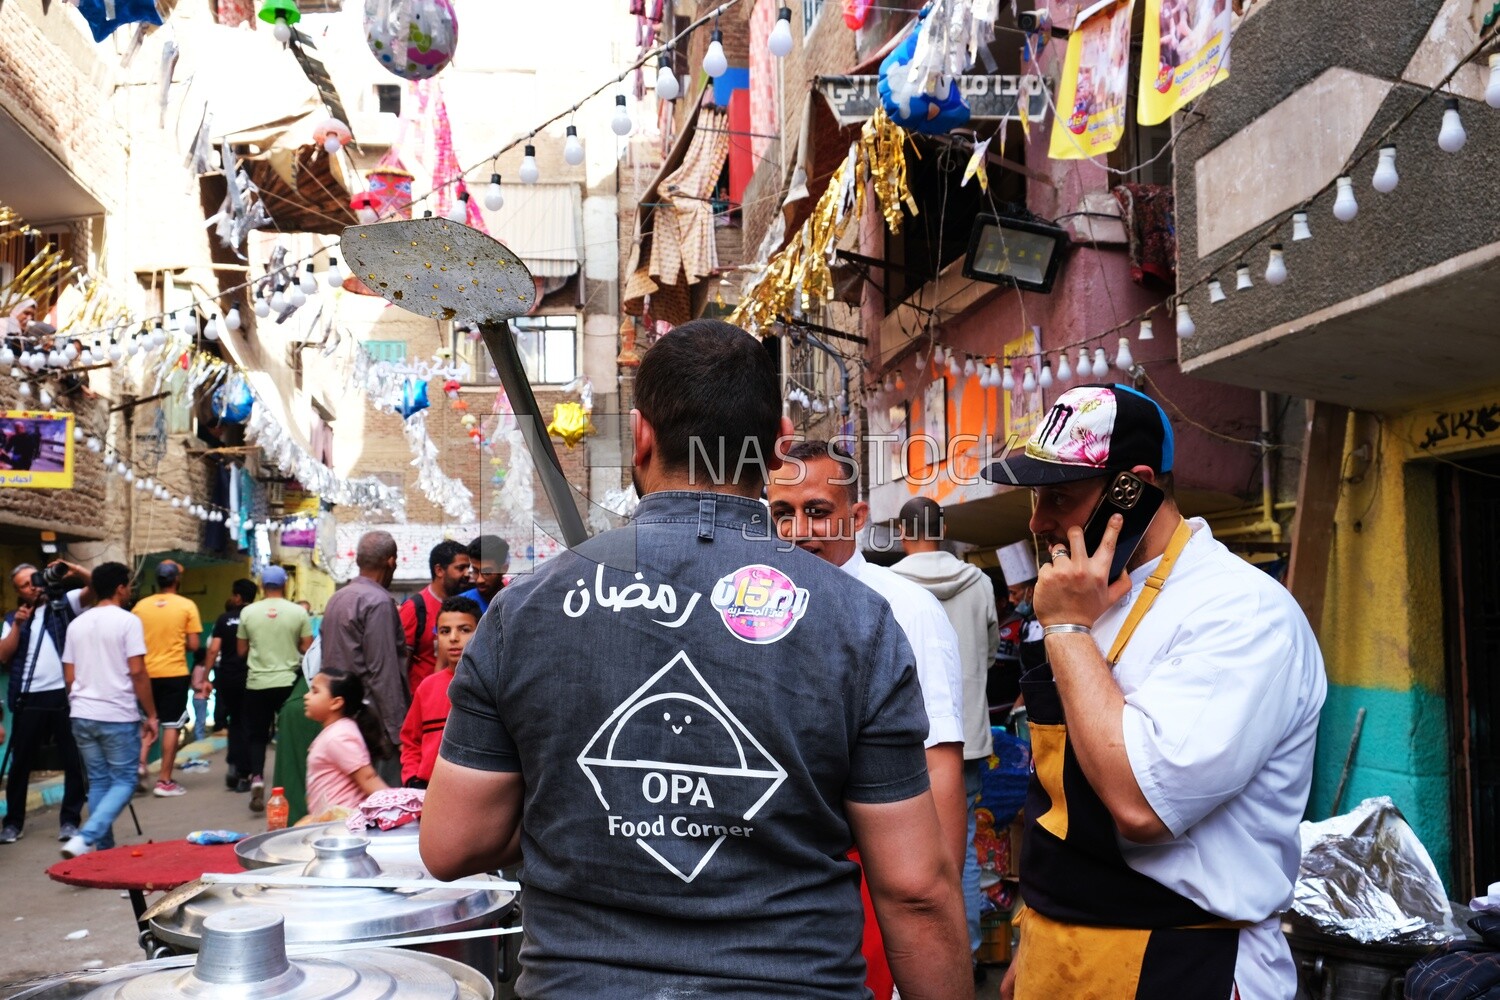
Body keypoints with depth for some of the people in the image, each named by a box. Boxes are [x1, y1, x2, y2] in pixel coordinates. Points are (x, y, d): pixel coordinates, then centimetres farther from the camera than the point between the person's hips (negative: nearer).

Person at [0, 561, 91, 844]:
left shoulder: (64, 604, 7)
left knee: (74, 761, 2)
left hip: (65, 694, -2)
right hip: (30, 699, 2)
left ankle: (70, 820, 10)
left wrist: (77, 572, -23)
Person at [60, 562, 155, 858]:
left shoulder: (77, 624, 10)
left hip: (82, 715, 6)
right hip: (118, 716, -6)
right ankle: (84, 838, -16)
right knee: (123, 782, 1)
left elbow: (69, 675, 12)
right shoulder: (128, 621, -8)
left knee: (98, 782, 14)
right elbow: (137, 672, -13)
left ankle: (103, 848, 15)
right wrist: (151, 714, -6)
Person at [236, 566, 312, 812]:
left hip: (257, 683, 0)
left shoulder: (248, 612, -1)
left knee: (256, 735, 10)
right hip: (289, 682, 0)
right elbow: (307, 648, -3)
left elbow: (241, 650, 6)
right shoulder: (298, 612, -4)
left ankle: (256, 777, -10)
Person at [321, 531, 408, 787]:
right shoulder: (379, 602, -13)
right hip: (373, 723, -9)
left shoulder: (336, 598, 13)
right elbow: (383, 672, -17)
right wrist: (397, 732, -15)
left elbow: (328, 659, 17)